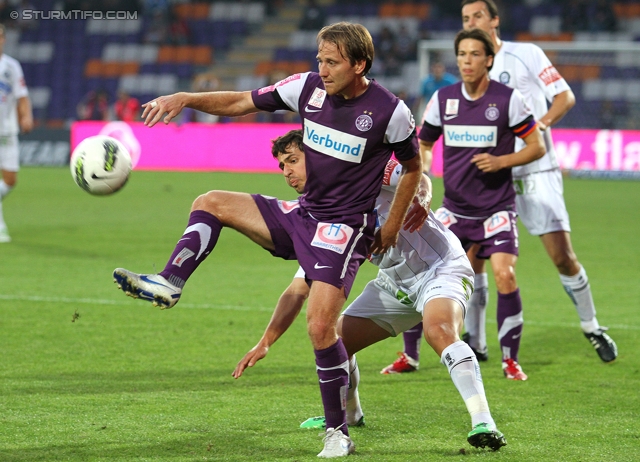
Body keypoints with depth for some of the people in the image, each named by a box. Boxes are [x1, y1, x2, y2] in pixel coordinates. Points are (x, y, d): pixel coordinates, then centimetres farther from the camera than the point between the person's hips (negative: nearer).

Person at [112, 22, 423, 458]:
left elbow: (413, 168, 2)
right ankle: (168, 285, -8)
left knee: (320, 326, -18)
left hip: (344, 227, -6)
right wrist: (185, 98, -11)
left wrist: (392, 226, 0)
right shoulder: (310, 87, -3)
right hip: (301, 214, 6)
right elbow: (242, 102, 3)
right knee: (212, 203, -2)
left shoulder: (390, 111, -15)